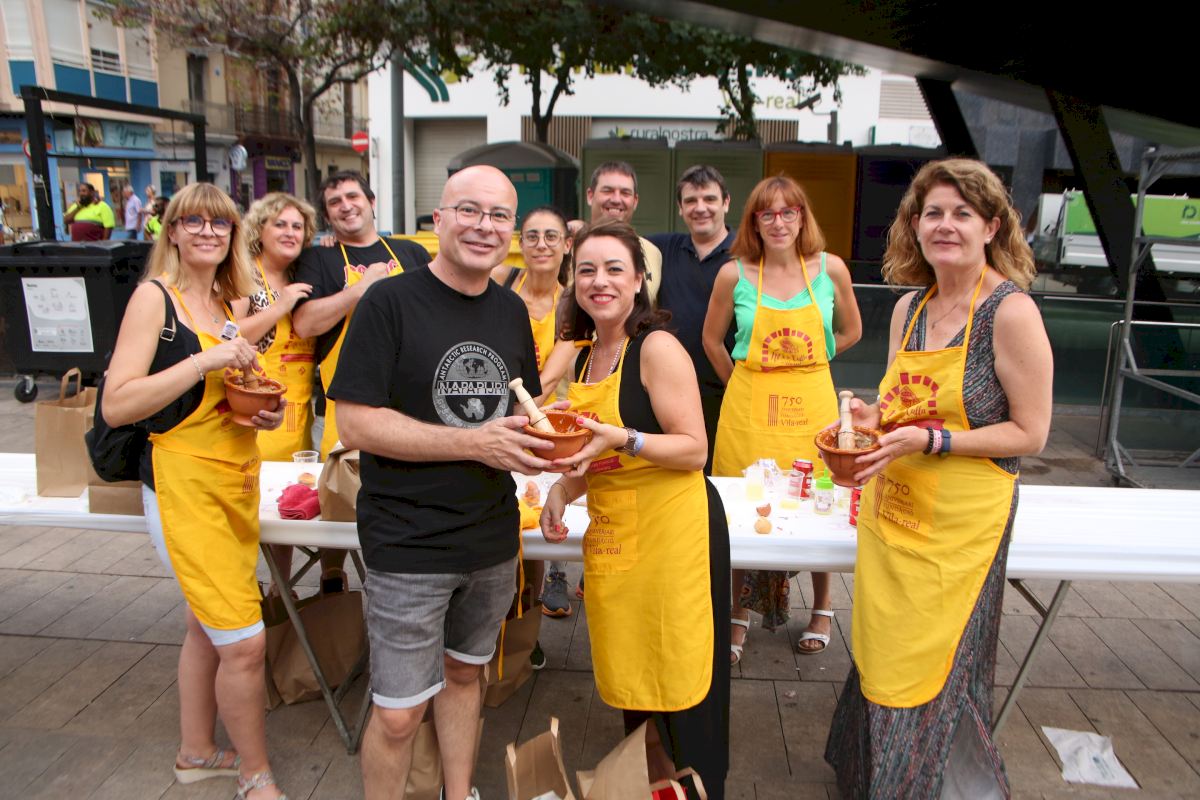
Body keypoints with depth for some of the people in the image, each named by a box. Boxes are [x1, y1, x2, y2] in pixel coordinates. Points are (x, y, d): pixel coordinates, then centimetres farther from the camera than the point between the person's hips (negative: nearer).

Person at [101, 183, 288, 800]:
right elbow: (115, 406, -17)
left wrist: (265, 414, 3)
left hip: (238, 482, 8)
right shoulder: (155, 296, -9)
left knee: (207, 627, 20)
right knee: (244, 644, -6)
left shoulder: (227, 304, 12)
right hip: (184, 486, -8)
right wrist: (205, 361, -23)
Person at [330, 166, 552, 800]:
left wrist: (546, 439, -5)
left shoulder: (512, 311, 6)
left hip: (493, 540, 6)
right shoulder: (390, 302, -12)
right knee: (397, 715, 3)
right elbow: (355, 423, -18)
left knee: (463, 673, 22)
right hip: (408, 546, -5)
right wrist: (476, 443, -22)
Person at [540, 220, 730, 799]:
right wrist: (561, 491, 5)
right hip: (610, 532, 7)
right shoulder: (585, 355, 11)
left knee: (677, 683, 4)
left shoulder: (658, 348, -12)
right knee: (631, 680, 16)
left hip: (671, 528, -7)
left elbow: (694, 450, -15)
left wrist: (623, 440, -27)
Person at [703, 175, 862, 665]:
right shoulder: (734, 275, -3)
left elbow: (850, 331, 13)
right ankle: (740, 615, 23)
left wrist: (801, 365, 9)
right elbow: (712, 340, 10)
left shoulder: (830, 269, 0)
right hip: (749, 407, 0)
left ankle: (822, 607, 33)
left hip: (811, 404, 1)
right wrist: (744, 382, 9)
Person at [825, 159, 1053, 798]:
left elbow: (1029, 434, -12)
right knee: (882, 662, 18)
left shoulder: (1012, 313, -13)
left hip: (960, 526, -6)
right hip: (891, 512, 6)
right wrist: (872, 419, -5)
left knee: (933, 679, 6)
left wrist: (929, 440, -22)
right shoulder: (909, 308, 6)